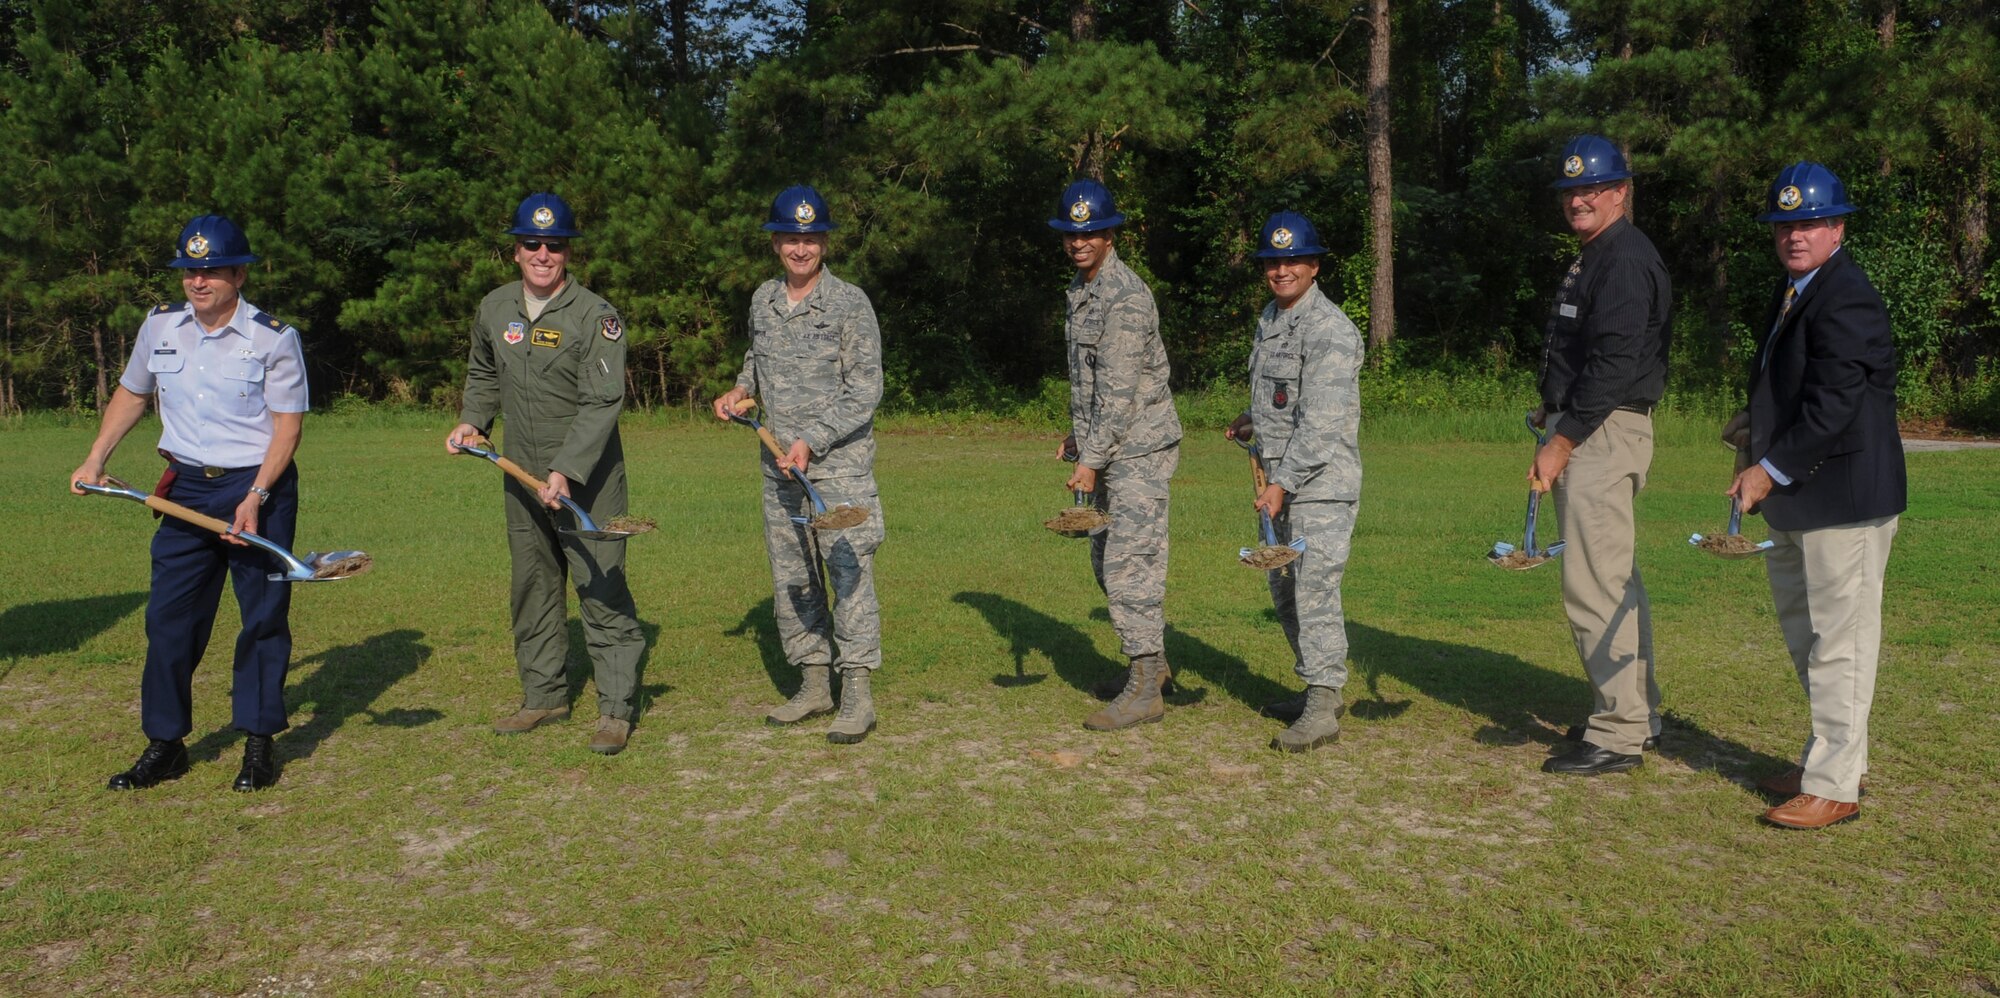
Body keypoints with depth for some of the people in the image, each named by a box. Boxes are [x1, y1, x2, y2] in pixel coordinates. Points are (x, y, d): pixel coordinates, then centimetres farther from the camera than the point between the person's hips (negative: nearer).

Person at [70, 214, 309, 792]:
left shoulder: (274, 339, -8)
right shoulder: (159, 328, 6)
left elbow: (288, 423, -10)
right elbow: (131, 395, 20)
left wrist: (255, 497, -20)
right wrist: (95, 460, 12)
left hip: (260, 490, -4)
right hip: (187, 490, 4)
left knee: (263, 615, 1)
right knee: (168, 618, 5)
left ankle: (259, 743, 13)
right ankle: (164, 744, 16)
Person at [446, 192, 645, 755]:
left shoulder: (595, 316, -13)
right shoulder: (494, 309, 6)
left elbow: (601, 404, -19)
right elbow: (483, 374, 25)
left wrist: (566, 472, -27)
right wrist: (472, 421, 8)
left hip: (588, 476, -6)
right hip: (522, 475, 6)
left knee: (601, 587, -8)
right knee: (531, 586, 14)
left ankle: (616, 709, 0)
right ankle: (544, 696, 28)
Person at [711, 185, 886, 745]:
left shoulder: (849, 303, -7)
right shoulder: (763, 301, 11)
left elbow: (864, 391, -11)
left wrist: (811, 441, -17)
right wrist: (742, 389, 10)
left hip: (839, 465, -6)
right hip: (779, 466, 6)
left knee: (848, 573, -9)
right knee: (790, 579, 10)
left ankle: (857, 694, -2)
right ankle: (814, 685, 21)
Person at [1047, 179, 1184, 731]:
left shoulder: (1125, 297, -17)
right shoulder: (1081, 287, 14)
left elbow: (1121, 391, -22)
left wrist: (1091, 459, -22)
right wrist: (1077, 436, 21)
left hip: (1139, 447, -10)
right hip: (1110, 447, 10)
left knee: (1129, 564, -10)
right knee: (1106, 559, 15)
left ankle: (1145, 690, -3)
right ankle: (1153, 661, 29)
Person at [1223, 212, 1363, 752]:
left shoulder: (1330, 331, -15)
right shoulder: (1270, 317, 14)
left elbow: (1321, 422, -22)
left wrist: (1282, 483, -24)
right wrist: (1253, 423, 15)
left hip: (1322, 484, -9)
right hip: (1282, 482, 9)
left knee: (1315, 589, -12)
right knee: (1284, 589, 15)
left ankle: (1323, 708, -5)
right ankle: (1317, 690, 28)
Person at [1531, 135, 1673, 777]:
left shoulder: (1625, 257, -13)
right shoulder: (1594, 256, 20)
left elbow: (1614, 363, -22)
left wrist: (1562, 442, -24)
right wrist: (1552, 416, 11)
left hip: (1602, 434, -11)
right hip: (1585, 430, 11)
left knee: (1594, 585, -10)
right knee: (1616, 580, 17)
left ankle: (1618, 735, -4)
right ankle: (1638, 712, 27)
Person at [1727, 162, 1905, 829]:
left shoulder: (1845, 300, -17)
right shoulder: (1794, 292, 15)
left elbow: (1832, 406, -24)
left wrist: (1771, 469, -23)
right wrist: (1759, 430, 12)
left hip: (1843, 498, -11)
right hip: (1798, 499, 11)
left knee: (1838, 639, -3)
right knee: (1804, 631, 19)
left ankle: (1834, 787, 6)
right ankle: (1833, 762, 34)